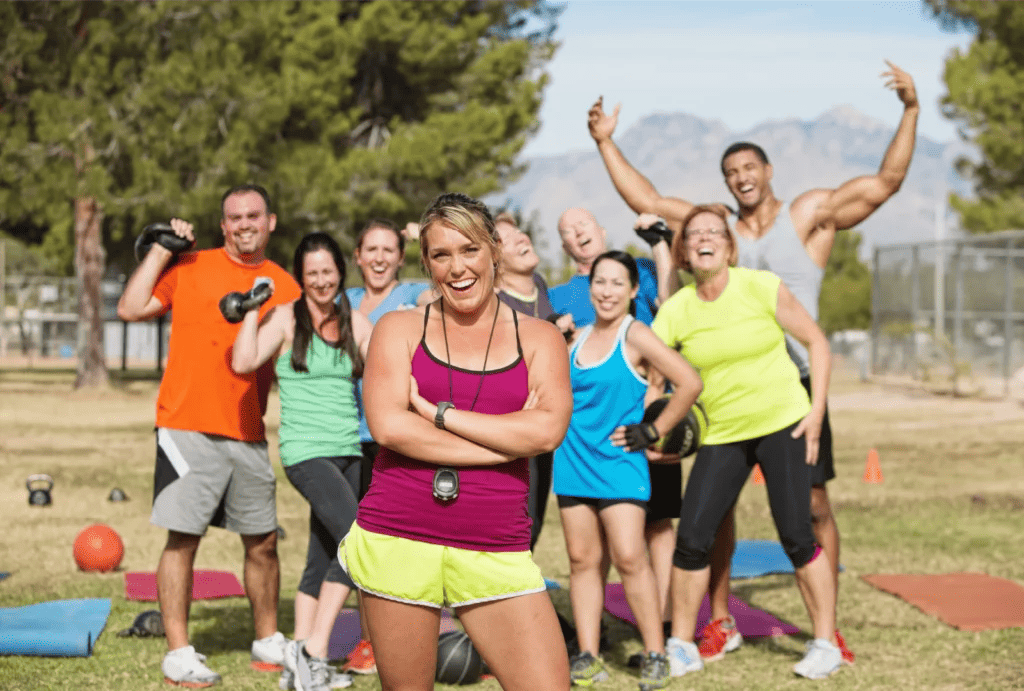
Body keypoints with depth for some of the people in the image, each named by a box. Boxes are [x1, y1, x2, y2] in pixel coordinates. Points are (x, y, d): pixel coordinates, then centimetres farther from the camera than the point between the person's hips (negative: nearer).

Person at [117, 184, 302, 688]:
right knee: (183, 538, -6)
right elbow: (130, 309, -4)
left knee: (263, 541, 10)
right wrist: (160, 249, -1)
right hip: (189, 428, -4)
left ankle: (268, 641, 26)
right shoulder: (190, 267, 3)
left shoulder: (284, 287, 11)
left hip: (249, 434, 4)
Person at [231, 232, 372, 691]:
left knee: (324, 559, 8)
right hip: (306, 451, -6)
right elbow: (243, 362, -14)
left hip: (349, 451, 6)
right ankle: (314, 651, -14)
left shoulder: (356, 324, 12)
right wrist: (253, 306, -11)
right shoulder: (286, 318, -2)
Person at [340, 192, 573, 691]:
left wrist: (437, 412, -7)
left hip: (496, 552, 1)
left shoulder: (539, 338, 10)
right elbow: (389, 426, -8)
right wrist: (507, 438, -8)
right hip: (397, 542, -1)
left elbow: (546, 431, -7)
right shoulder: (399, 328, 8)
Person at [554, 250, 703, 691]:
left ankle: (655, 655, 0)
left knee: (629, 558, -10)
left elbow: (689, 383, -13)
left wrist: (653, 432, -9)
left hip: (619, 463, -5)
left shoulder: (635, 336, -7)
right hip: (574, 462, 5)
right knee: (583, 559, 5)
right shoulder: (577, 338, 11)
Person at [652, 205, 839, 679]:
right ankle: (681, 648, 11)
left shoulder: (762, 288, -9)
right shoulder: (675, 311, -2)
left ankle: (825, 645, 8)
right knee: (691, 539, -5)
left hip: (783, 424, -2)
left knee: (796, 537, -7)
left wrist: (816, 410, -8)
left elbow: (816, 342, -2)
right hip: (721, 435, 3)